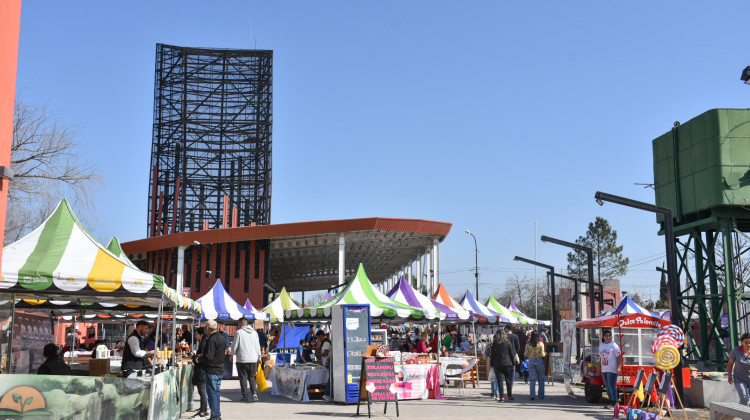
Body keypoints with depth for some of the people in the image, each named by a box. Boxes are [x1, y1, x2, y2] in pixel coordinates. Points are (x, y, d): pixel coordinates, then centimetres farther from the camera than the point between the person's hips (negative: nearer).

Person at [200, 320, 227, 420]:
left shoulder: (212, 339, -19)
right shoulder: (221, 337, 11)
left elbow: (208, 357, -23)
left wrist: (199, 359, -4)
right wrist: (203, 356, 17)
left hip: (212, 371, -9)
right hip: (220, 369, 9)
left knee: (212, 394, -4)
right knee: (216, 392, 16)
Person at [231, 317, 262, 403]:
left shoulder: (239, 332, -7)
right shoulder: (254, 332, 8)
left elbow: (234, 346, -5)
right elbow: (258, 346, 12)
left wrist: (233, 354, 15)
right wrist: (259, 357, 21)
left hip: (242, 359, -4)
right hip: (253, 360, 4)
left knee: (243, 378, 5)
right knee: (252, 377, 12)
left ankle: (244, 396, 6)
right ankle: (254, 393, -6)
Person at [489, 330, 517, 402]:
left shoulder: (495, 343, 1)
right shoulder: (508, 343, -1)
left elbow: (492, 355, 3)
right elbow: (512, 354, 2)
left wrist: (492, 364, 10)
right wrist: (513, 364, 10)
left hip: (498, 365, 0)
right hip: (507, 364, 0)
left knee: (500, 381, 2)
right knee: (509, 381, 8)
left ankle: (501, 397, -1)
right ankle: (510, 396, 11)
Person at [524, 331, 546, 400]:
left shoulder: (528, 344, 0)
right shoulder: (541, 344, -7)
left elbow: (525, 355, 1)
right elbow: (542, 354, -10)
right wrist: (545, 354, 11)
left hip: (531, 362, 2)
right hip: (539, 361, -2)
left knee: (532, 379, 4)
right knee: (541, 379, 8)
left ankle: (532, 395, -3)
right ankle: (541, 396, 10)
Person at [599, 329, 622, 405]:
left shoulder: (614, 345, -6)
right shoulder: (601, 345, 14)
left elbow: (619, 357, -9)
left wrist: (618, 367, -18)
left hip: (612, 369, -7)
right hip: (604, 369, 7)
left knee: (612, 386, -9)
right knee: (607, 386, 11)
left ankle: (614, 402, -4)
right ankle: (611, 400, 21)